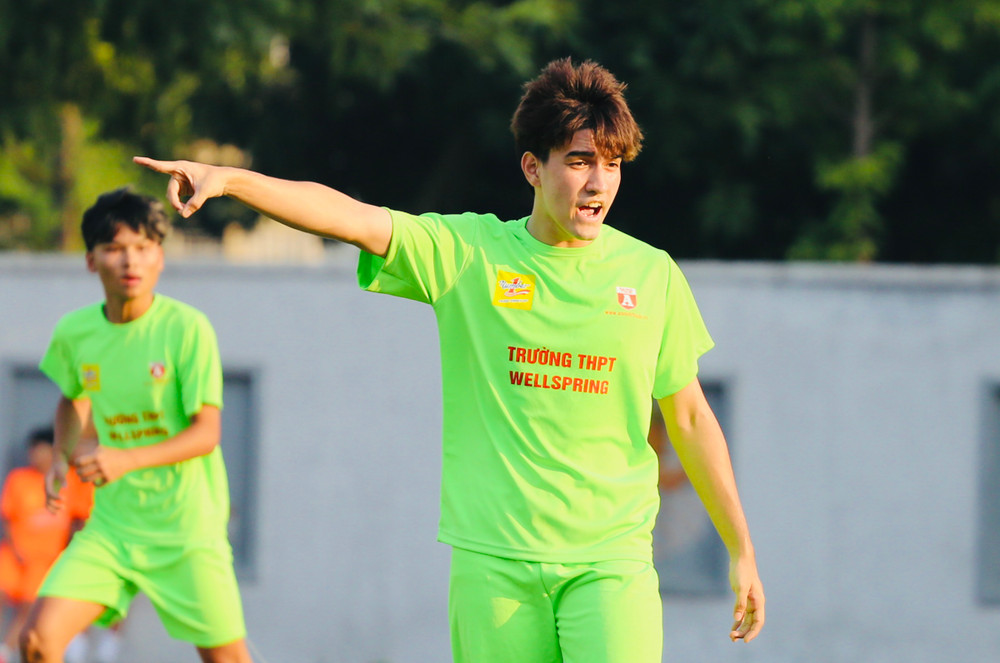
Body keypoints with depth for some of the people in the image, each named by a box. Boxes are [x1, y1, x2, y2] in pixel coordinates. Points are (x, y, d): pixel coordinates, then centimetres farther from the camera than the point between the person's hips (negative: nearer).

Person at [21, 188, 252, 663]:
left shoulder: (187, 328, -13)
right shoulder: (73, 332, 1)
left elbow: (206, 433, -16)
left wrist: (126, 459, -29)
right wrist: (62, 457, 6)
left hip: (187, 529, -4)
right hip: (111, 523, 4)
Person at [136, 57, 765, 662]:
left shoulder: (652, 274, 4)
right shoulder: (468, 253, 1)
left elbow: (690, 420, 12)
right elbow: (348, 217, -12)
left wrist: (742, 551, 14)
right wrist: (228, 179, -26)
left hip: (611, 559, 0)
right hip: (493, 560, 0)